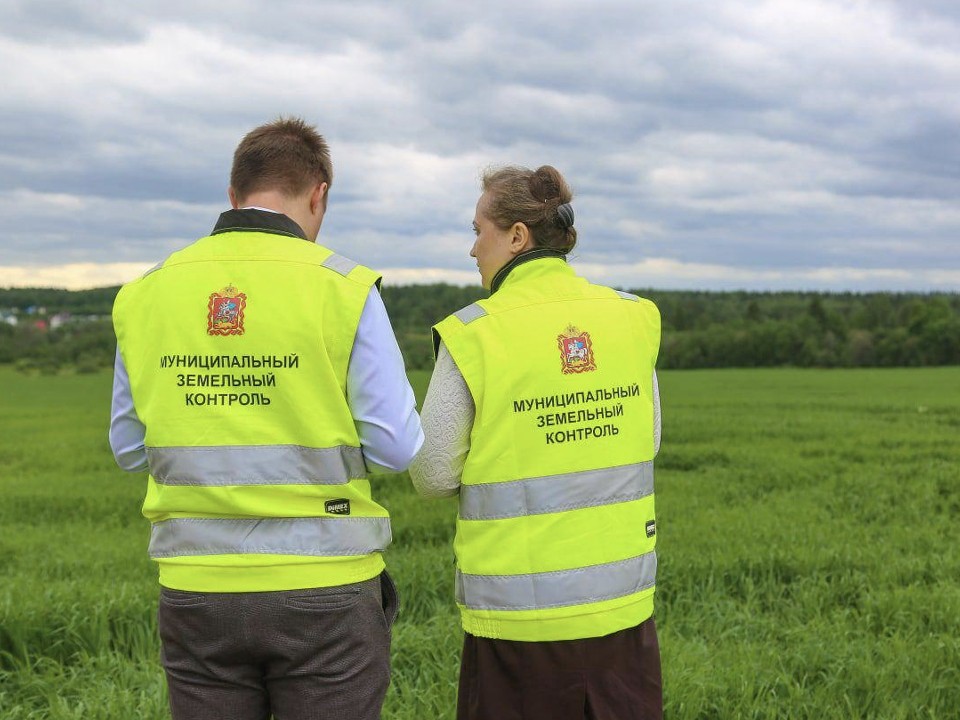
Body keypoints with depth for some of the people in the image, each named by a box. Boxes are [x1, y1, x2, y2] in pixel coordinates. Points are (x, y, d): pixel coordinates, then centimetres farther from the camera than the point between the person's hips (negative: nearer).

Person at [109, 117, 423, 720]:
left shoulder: (146, 293, 2)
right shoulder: (344, 289, -9)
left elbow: (130, 449, 9)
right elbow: (395, 448, -9)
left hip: (196, 590, 3)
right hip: (323, 592, -3)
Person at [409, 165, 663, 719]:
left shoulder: (473, 335, -12)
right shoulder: (632, 319, 0)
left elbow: (434, 477, -6)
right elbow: (647, 443, 11)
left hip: (520, 611, -3)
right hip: (623, 603, 4)